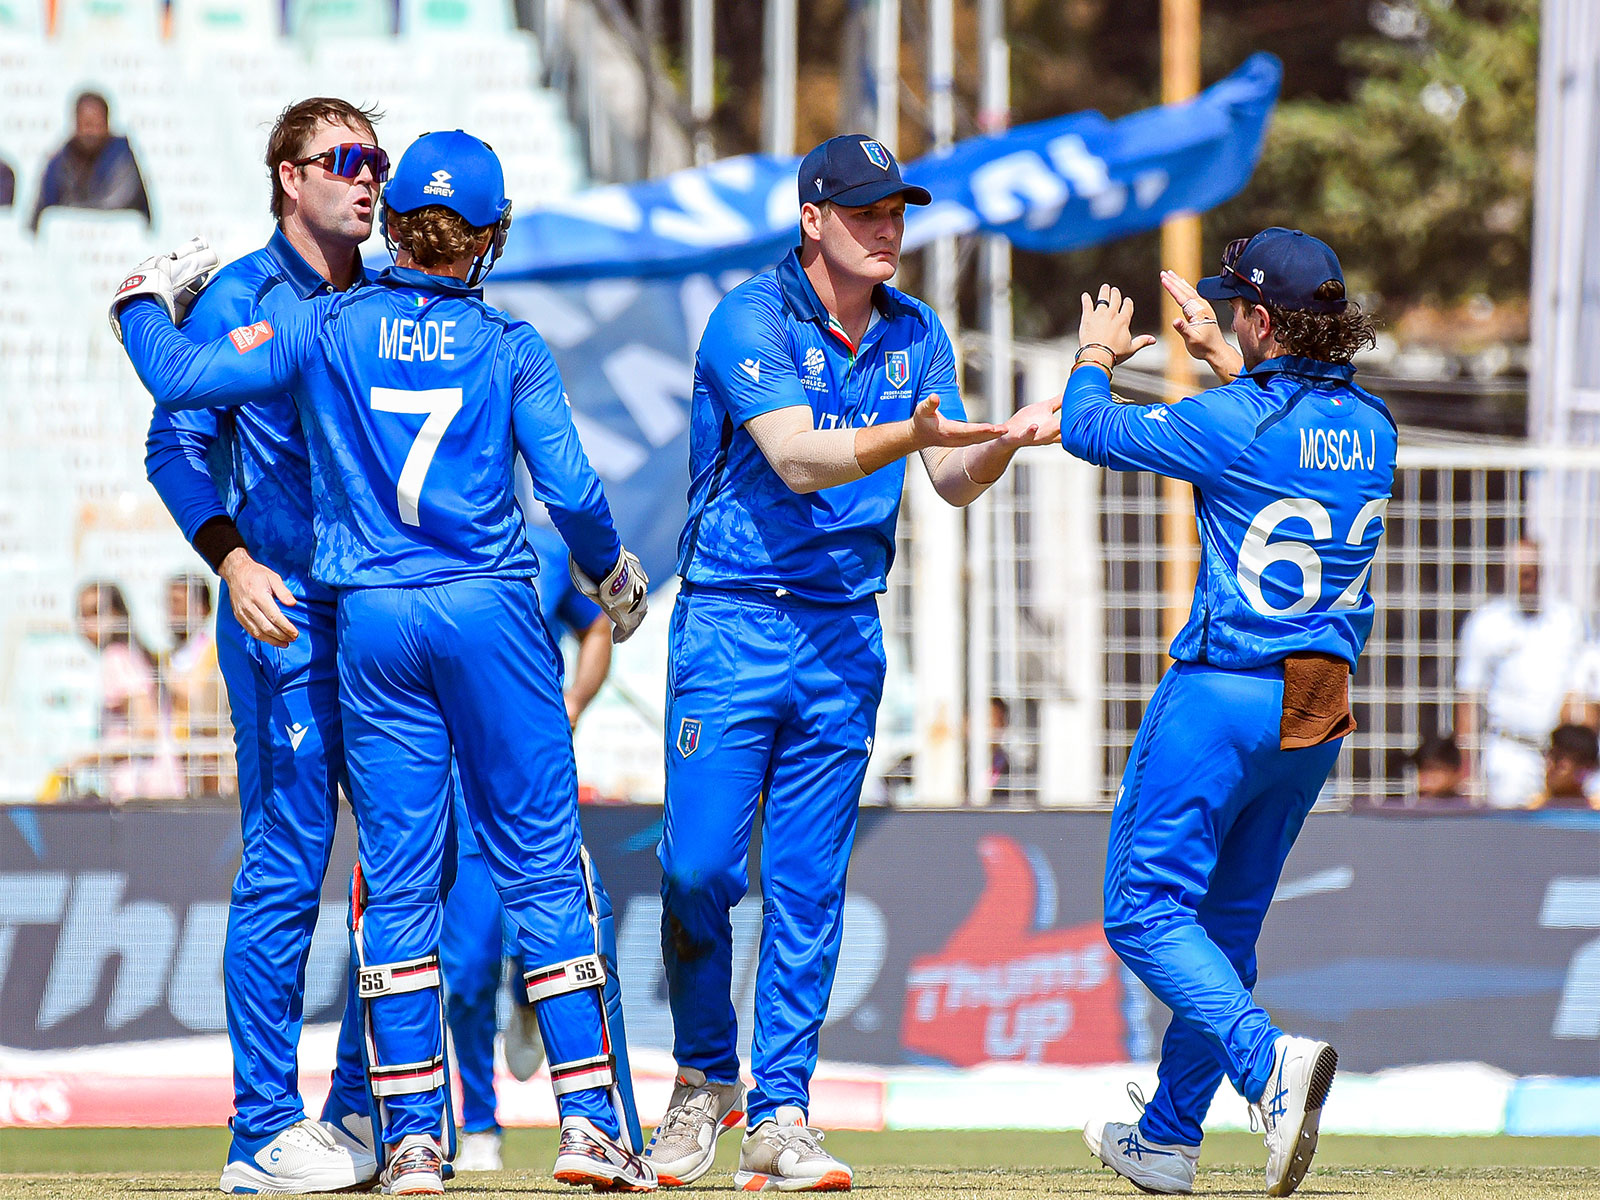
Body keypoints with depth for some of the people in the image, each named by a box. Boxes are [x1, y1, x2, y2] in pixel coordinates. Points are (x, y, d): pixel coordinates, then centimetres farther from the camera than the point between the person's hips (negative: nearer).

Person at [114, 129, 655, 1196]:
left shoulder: (328, 329, 2)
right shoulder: (510, 348, -1)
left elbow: (179, 378, -1)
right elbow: (571, 489, -5)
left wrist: (147, 299, 18)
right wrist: (610, 574, 15)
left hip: (370, 624, 2)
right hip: (492, 616, -2)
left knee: (398, 875, 5)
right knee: (541, 862, 3)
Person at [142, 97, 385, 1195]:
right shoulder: (239, 300, -1)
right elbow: (177, 444, -7)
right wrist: (234, 559, -22)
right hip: (285, 613, -6)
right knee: (288, 865, -8)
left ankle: (364, 1110, 13)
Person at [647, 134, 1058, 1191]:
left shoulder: (916, 336, 8)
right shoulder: (751, 320, -10)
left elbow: (953, 483, 3)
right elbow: (797, 460, -23)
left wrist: (1007, 440, -18)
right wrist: (911, 433, -38)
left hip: (846, 636, 4)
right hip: (730, 625, -4)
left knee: (809, 886, 2)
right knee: (700, 867, -8)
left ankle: (780, 1114, 5)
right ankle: (704, 1081, 13)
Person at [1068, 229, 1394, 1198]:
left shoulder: (1228, 423, -16)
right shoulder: (1370, 425, 4)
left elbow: (1087, 429, -2)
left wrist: (1098, 357, 18)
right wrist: (1215, 352, 39)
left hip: (1224, 698, -7)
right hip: (1323, 708, 7)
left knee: (1147, 913, -3)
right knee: (1228, 919, 17)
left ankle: (1269, 1061, -27)